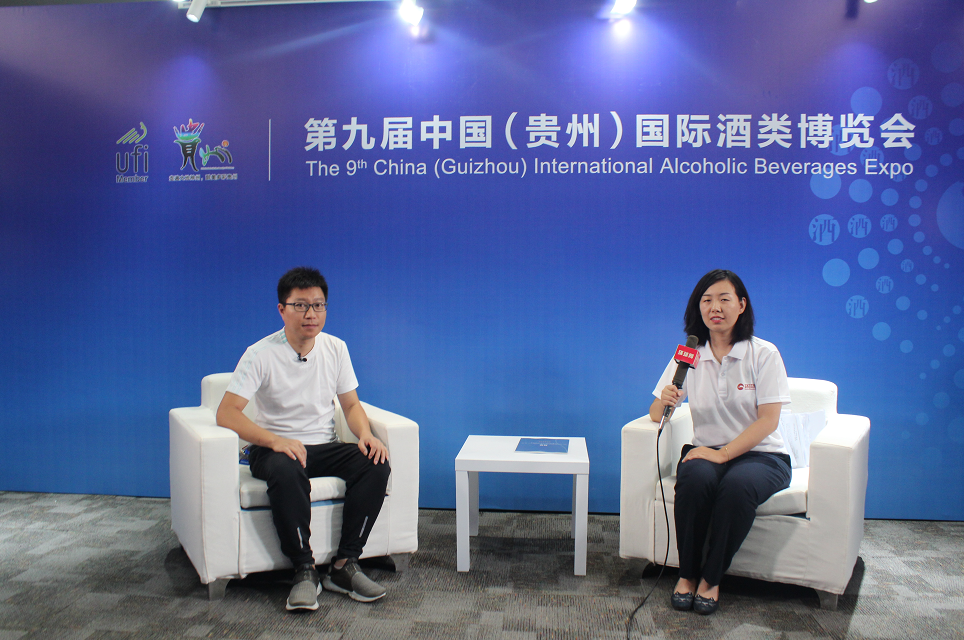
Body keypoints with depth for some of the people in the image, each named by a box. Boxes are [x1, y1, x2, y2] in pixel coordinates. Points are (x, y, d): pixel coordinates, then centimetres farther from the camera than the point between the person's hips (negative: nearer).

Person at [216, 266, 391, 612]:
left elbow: (351, 404, 8)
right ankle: (305, 570, -22)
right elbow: (226, 413, -17)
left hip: (325, 447, 4)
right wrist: (276, 441, -32)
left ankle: (344, 565, -17)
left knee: (376, 465, -24)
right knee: (286, 472, -38)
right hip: (276, 447, -4)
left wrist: (366, 434, -15)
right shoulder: (261, 354, -10)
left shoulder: (335, 348, 4)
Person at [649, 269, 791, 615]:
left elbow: (768, 420, -10)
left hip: (759, 454, -2)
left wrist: (723, 453, -21)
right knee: (694, 477, -32)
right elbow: (655, 413, 4)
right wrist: (665, 402, -22)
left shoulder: (764, 354, -3)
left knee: (737, 484, -34)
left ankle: (711, 578, -13)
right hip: (706, 450, 2)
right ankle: (687, 574, -13)